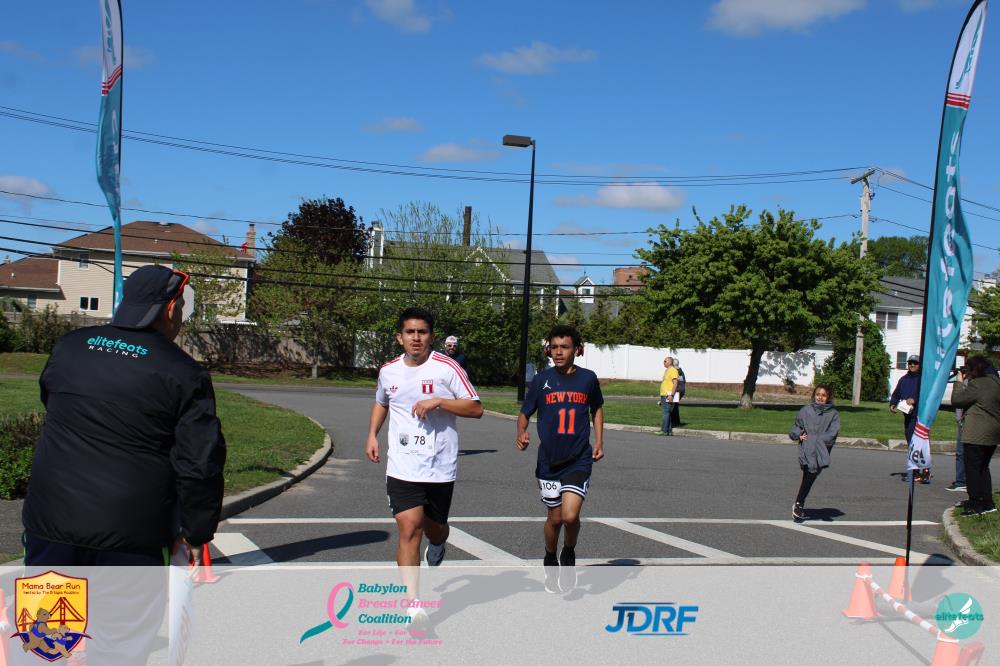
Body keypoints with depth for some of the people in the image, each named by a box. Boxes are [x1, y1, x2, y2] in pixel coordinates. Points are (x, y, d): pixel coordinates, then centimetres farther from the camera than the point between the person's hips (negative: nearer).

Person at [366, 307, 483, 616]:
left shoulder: (447, 367, -7)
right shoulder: (388, 371, 6)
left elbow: (476, 408, -8)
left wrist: (438, 401, -19)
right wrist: (372, 434, 12)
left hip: (441, 466, -1)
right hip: (402, 467, 1)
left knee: (435, 529, 14)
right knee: (409, 530, -12)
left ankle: (436, 549, 53)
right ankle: (412, 603, -9)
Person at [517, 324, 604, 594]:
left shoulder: (588, 378, -1)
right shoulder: (541, 380, -3)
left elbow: (597, 409, 17)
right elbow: (524, 413, 5)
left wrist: (598, 442, 8)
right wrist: (521, 434, -15)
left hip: (579, 460, -1)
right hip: (549, 460, 1)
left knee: (570, 515, -16)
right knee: (555, 517, 11)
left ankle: (569, 555, 16)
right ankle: (550, 561, 38)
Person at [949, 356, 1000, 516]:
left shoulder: (976, 384, -16)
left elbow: (957, 400, -11)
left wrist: (960, 382, 0)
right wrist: (965, 382, 12)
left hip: (977, 435, -9)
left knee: (972, 468, 0)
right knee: (983, 467, 18)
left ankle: (976, 504, 1)